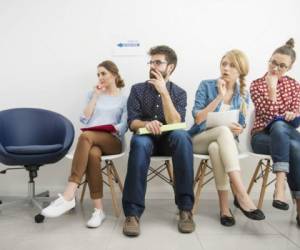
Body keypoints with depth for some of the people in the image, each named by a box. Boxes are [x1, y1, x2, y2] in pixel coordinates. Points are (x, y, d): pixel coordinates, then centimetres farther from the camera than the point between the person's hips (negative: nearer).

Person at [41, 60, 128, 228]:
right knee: (93, 154, -37)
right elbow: (84, 119, 7)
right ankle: (98, 209, -32)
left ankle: (68, 196, -42)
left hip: (112, 141, -2)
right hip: (92, 139, 2)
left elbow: (124, 126, 2)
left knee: (86, 136, -37)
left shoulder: (125, 98, 14)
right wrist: (96, 96, 7)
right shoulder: (93, 94, 22)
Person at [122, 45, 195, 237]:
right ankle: (133, 212, -34)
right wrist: (146, 124, -26)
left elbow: (175, 124, -12)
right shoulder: (138, 89, 6)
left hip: (168, 140, 1)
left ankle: (186, 208, -29)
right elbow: (132, 123, -3)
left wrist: (164, 91, -18)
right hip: (146, 138, 0)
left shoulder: (179, 93, 5)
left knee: (181, 136, -34)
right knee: (140, 142, -36)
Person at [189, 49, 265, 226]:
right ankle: (242, 195, -43)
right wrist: (219, 97, -16)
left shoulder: (243, 95, 7)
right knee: (223, 131, -37)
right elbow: (198, 118, -10)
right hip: (200, 139, -2)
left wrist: (239, 130, -13)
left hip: (225, 141, 2)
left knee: (215, 147, -38)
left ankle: (224, 206, -32)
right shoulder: (207, 85, -2)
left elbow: (240, 126, 12)